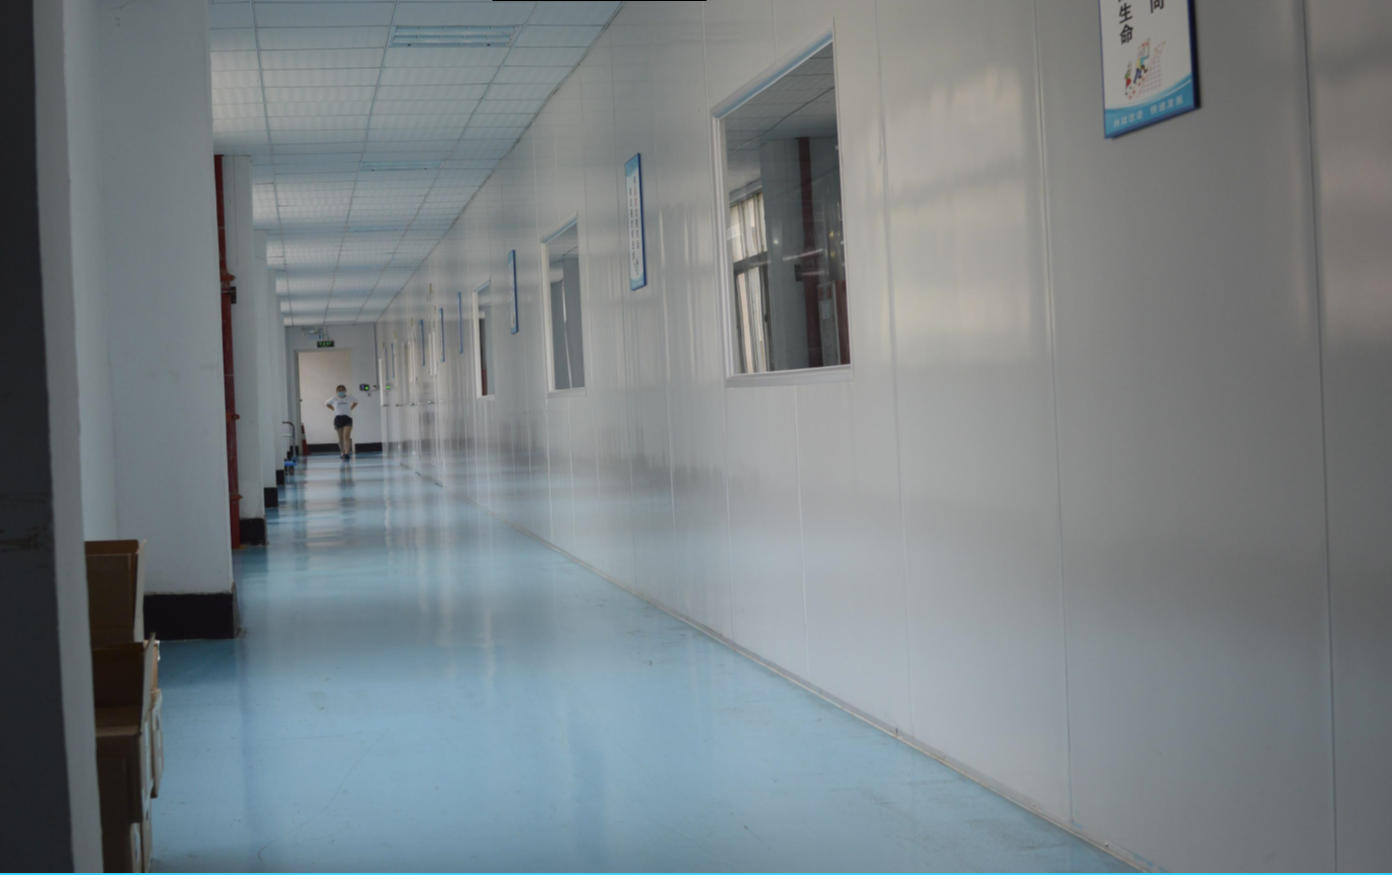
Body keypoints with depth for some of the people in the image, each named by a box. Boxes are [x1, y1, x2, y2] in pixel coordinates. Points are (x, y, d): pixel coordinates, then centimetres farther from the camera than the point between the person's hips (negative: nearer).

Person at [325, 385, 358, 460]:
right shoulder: (334, 399, 4)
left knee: (347, 436, -16)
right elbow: (326, 403, 22)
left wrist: (350, 408, 11)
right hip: (338, 418, 2)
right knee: (341, 437, 6)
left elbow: (356, 402, 24)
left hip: (347, 418, -2)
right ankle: (342, 453, 17)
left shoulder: (349, 398, 3)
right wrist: (334, 409, 11)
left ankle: (347, 453, -25)